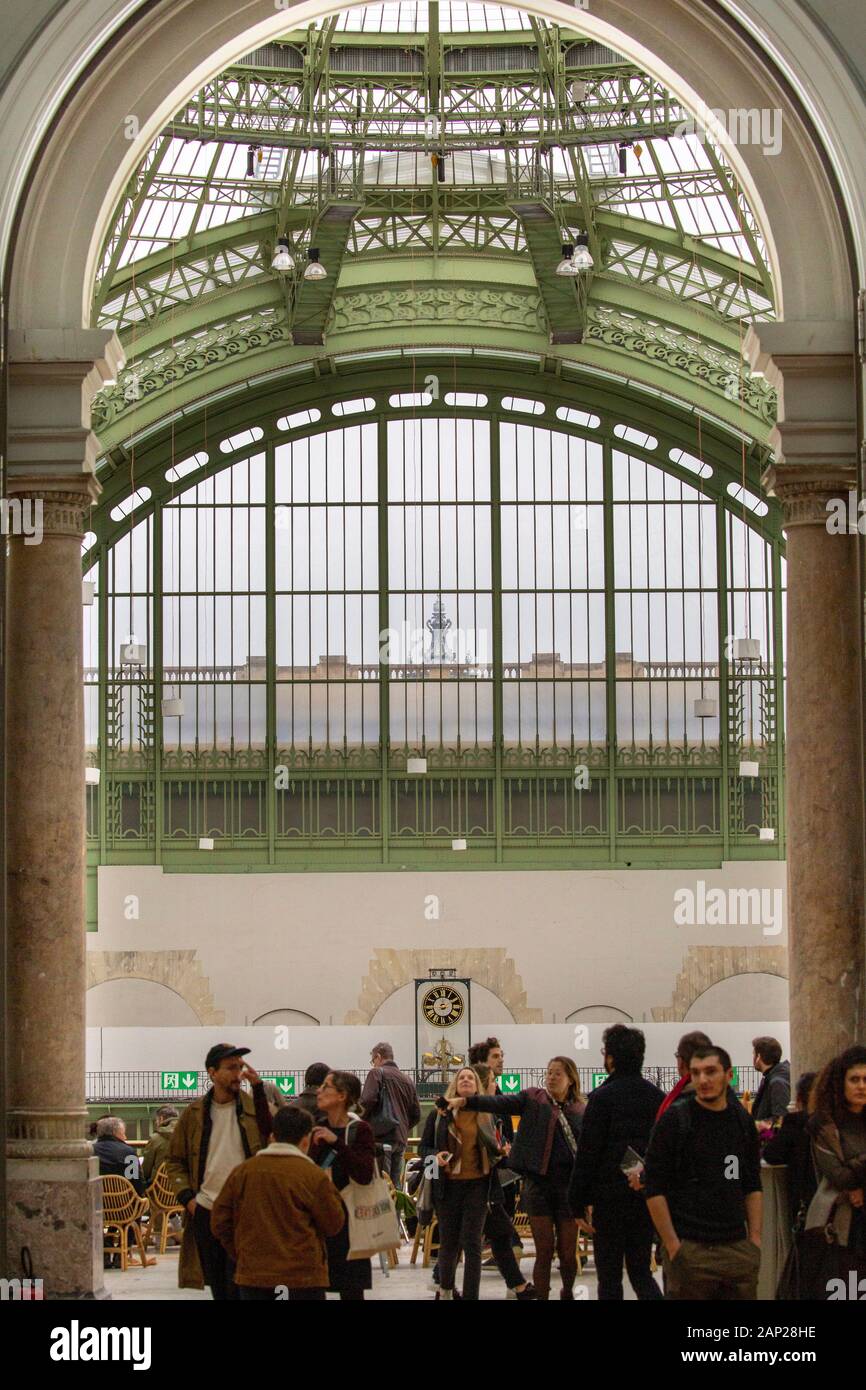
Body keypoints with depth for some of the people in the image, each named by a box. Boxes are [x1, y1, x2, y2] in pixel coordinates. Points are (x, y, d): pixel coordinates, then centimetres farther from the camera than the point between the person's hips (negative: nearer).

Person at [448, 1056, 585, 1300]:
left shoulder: (580, 1110, 6)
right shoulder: (533, 1098, 3)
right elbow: (500, 1103, -11)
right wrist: (466, 1101, -26)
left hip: (568, 1186, 1)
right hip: (538, 1183, -1)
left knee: (568, 1252, 7)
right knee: (544, 1250, -3)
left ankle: (568, 1293, 30)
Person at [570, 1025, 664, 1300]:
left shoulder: (603, 1097, -11)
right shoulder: (657, 1096, 6)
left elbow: (587, 1152, -12)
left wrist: (580, 1201, -6)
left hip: (610, 1196, -5)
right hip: (648, 1197, 5)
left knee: (609, 1276, 4)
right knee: (640, 1270, 13)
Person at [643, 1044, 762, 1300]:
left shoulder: (743, 1122, 11)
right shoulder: (674, 1119, -3)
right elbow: (654, 1190, -6)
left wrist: (755, 1238, 7)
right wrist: (673, 1246, -12)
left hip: (738, 1248, 5)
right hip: (690, 1249, -4)